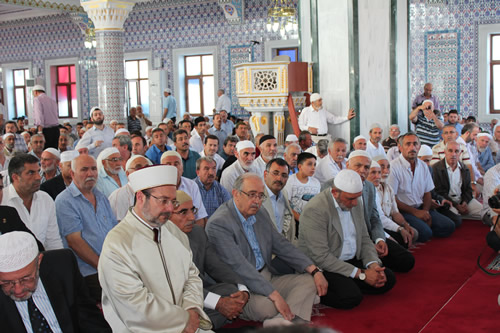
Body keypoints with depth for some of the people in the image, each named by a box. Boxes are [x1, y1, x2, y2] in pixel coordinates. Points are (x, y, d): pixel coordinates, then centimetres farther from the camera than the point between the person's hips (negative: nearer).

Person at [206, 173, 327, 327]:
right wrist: (274, 295, -28)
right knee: (266, 305, -38)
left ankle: (284, 320, -33)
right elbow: (239, 266, -23)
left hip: (267, 278, 9)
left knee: (308, 281, -10)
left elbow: (282, 245, 13)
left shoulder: (261, 214, 10)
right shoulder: (218, 223, -16)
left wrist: (314, 270, 1)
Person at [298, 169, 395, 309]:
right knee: (352, 297, -28)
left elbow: (364, 239, 12)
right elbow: (321, 257, -25)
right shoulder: (314, 210, -23)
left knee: (388, 279, -7)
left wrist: (373, 264, -9)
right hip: (323, 267, -8)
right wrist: (361, 274, -22)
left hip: (352, 261, 8)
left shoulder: (355, 203, 4)